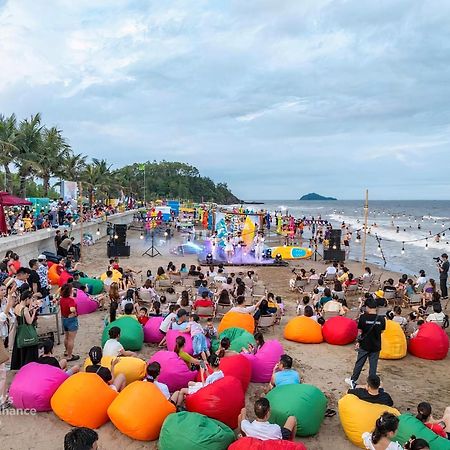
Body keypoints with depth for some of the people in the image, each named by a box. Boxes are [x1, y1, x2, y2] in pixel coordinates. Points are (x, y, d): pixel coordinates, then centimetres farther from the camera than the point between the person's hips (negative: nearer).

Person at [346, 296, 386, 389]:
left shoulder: (363, 317, -16)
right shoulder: (381, 319, -10)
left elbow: (360, 331, -8)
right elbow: (381, 331, 3)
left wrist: (358, 342, 6)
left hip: (364, 346, -1)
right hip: (376, 346, 1)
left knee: (359, 364, 13)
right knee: (373, 365, 11)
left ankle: (353, 380, 25)